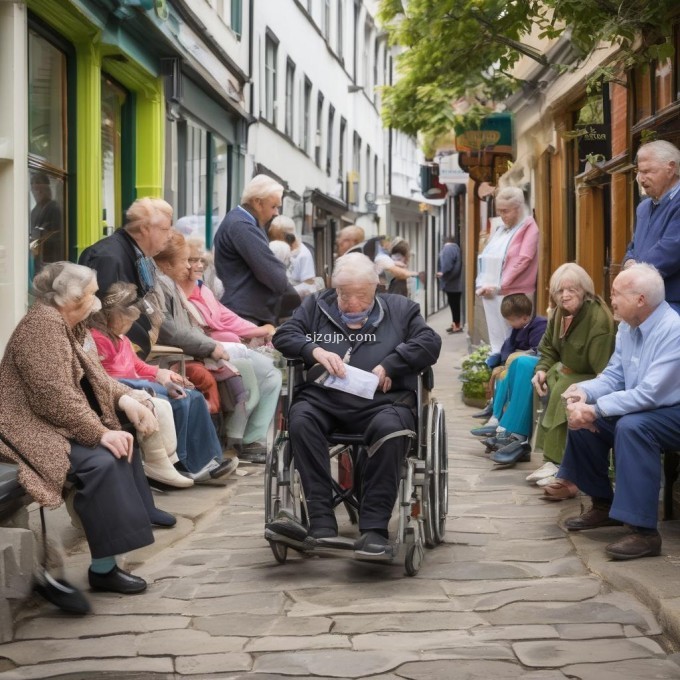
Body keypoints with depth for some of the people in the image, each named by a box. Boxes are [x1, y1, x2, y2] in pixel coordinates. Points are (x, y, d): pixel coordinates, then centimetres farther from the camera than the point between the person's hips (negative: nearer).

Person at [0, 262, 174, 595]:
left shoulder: (71, 324, 12)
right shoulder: (43, 323, -19)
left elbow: (94, 378, 16)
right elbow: (54, 396, -27)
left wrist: (127, 399, -3)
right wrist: (101, 433, -25)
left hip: (60, 422, 11)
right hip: (32, 427, -11)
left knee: (123, 442, 14)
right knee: (101, 462, -27)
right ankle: (102, 568, -24)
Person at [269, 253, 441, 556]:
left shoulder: (400, 309, 20)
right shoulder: (316, 306, 24)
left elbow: (430, 342, 6)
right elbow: (283, 335, 13)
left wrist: (388, 365, -7)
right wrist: (315, 350, -7)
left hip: (381, 400, -1)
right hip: (325, 397, 1)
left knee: (390, 428, -36)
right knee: (300, 418, -32)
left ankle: (374, 527, -32)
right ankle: (322, 522, -34)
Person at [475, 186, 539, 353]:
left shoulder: (528, 227, -2)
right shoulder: (499, 229, 18)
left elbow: (523, 259, -12)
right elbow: (485, 258, 18)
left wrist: (499, 285, -15)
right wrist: (482, 283, 1)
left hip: (513, 294, -6)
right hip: (491, 293, 6)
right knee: (496, 340, 7)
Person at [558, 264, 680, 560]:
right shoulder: (627, 327, 1)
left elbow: (650, 393, -30)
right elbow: (614, 375, 6)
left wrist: (595, 409, -28)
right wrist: (584, 391, -15)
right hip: (642, 407, 9)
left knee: (631, 426, -35)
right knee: (581, 416, -1)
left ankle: (643, 532, -31)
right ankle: (603, 504, 15)